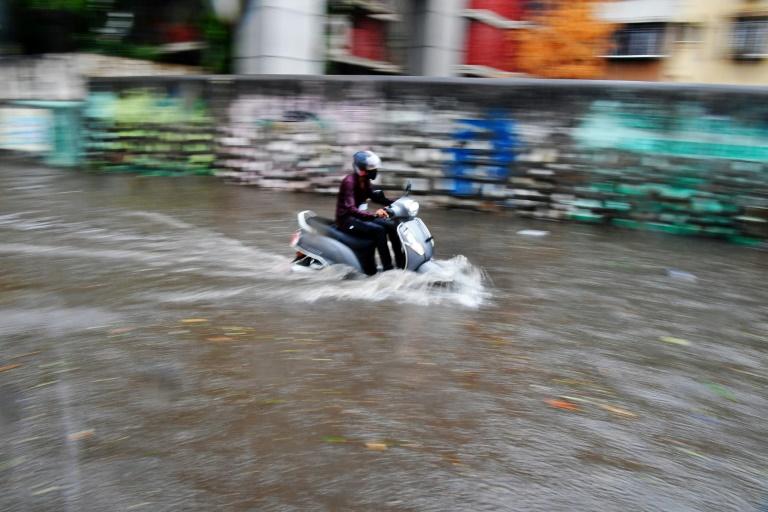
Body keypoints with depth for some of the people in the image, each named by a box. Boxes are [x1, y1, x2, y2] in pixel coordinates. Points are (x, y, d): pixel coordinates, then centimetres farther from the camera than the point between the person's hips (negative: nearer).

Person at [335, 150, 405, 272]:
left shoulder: (365, 181, 3)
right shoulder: (349, 181, -22)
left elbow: (373, 195, 19)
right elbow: (350, 209, -32)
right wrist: (374, 215, -45)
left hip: (359, 215, 9)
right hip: (346, 219, -9)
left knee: (391, 225, -4)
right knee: (378, 230, -27)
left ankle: (401, 262, -2)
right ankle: (387, 268, -24)